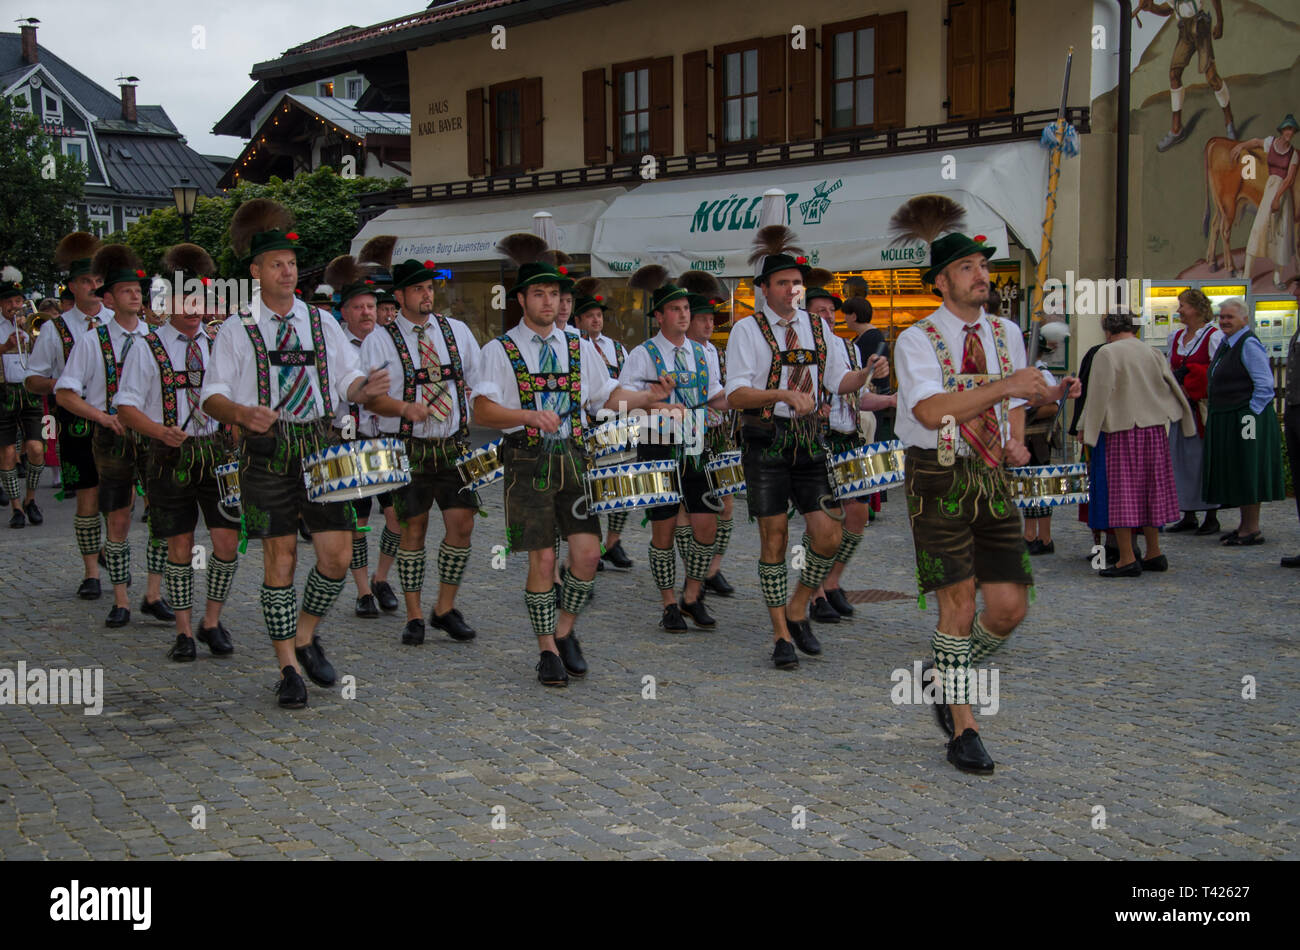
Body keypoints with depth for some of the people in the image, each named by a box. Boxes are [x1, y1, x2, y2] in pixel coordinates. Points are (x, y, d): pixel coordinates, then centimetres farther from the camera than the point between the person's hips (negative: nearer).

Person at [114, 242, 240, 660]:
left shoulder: (218, 345, 8)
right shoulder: (147, 350, -2)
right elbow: (126, 406, -6)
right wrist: (161, 432, -21)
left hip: (217, 452, 2)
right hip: (170, 454, -2)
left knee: (227, 541, -3)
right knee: (180, 546, 4)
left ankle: (212, 621, 16)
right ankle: (184, 630, 17)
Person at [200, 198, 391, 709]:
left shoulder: (323, 323, 13)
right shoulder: (236, 332, 4)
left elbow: (346, 379, 11)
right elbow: (212, 395, -2)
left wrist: (364, 387, -12)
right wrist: (241, 412, -23)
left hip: (320, 446, 3)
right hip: (267, 451, -3)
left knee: (337, 553, -1)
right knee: (280, 558, 0)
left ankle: (306, 636, 25)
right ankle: (288, 667, 12)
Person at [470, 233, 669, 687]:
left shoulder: (579, 348, 12)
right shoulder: (499, 351, -2)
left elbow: (609, 397, 15)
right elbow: (483, 410, -14)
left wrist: (648, 397, -2)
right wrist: (529, 416, -30)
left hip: (573, 457, 4)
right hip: (528, 460, -4)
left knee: (588, 552, -4)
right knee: (542, 559, -2)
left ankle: (564, 632, 20)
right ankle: (548, 650, 13)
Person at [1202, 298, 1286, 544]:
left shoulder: (1249, 345, -14)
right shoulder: (1225, 343, 14)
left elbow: (1265, 385, -19)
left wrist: (1250, 415, -18)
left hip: (1245, 419, -10)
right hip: (1225, 420, 10)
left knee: (1247, 472, -4)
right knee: (1236, 474, 14)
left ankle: (1252, 530, 2)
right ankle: (1245, 525, 23)